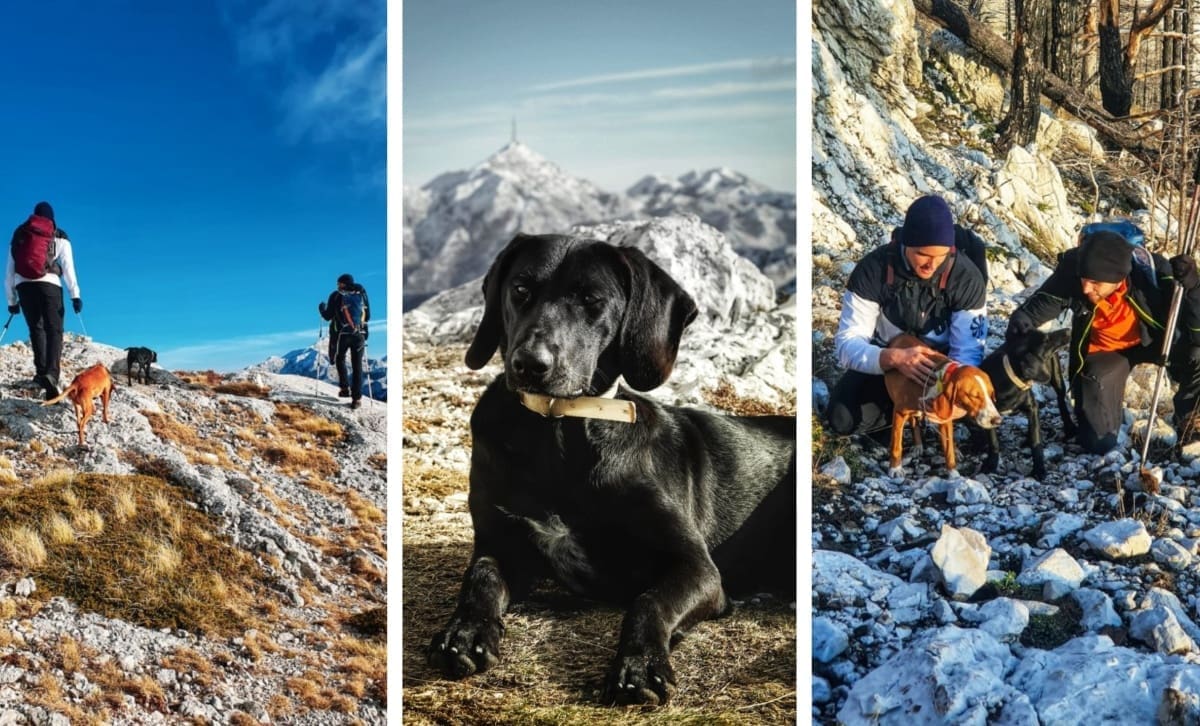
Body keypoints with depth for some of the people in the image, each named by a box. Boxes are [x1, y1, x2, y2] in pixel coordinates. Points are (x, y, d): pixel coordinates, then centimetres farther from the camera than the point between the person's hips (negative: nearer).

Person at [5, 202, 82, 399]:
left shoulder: (19, 235, 21)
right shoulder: (59, 237, 14)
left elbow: (9, 271, 20)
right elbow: (68, 267, 0)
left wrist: (11, 300, 24)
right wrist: (75, 295, -5)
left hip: (23, 285, 3)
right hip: (49, 284, -3)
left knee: (36, 329, 18)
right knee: (54, 330, -8)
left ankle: (41, 372, 10)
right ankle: (51, 374, -28)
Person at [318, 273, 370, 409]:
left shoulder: (336, 295, -2)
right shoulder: (361, 294, 6)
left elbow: (328, 316, 1)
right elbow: (368, 316, 10)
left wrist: (321, 308, 21)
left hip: (342, 334, -2)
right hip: (359, 334, 2)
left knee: (340, 359, 23)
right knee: (357, 365, 5)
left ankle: (344, 388, 13)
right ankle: (357, 397, -1)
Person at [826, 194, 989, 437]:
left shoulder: (967, 278, -24)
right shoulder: (873, 269, -25)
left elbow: (968, 351, -21)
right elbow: (847, 343, -26)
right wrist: (893, 358, -47)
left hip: (942, 362, 0)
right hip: (884, 361, 0)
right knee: (842, 419, -22)